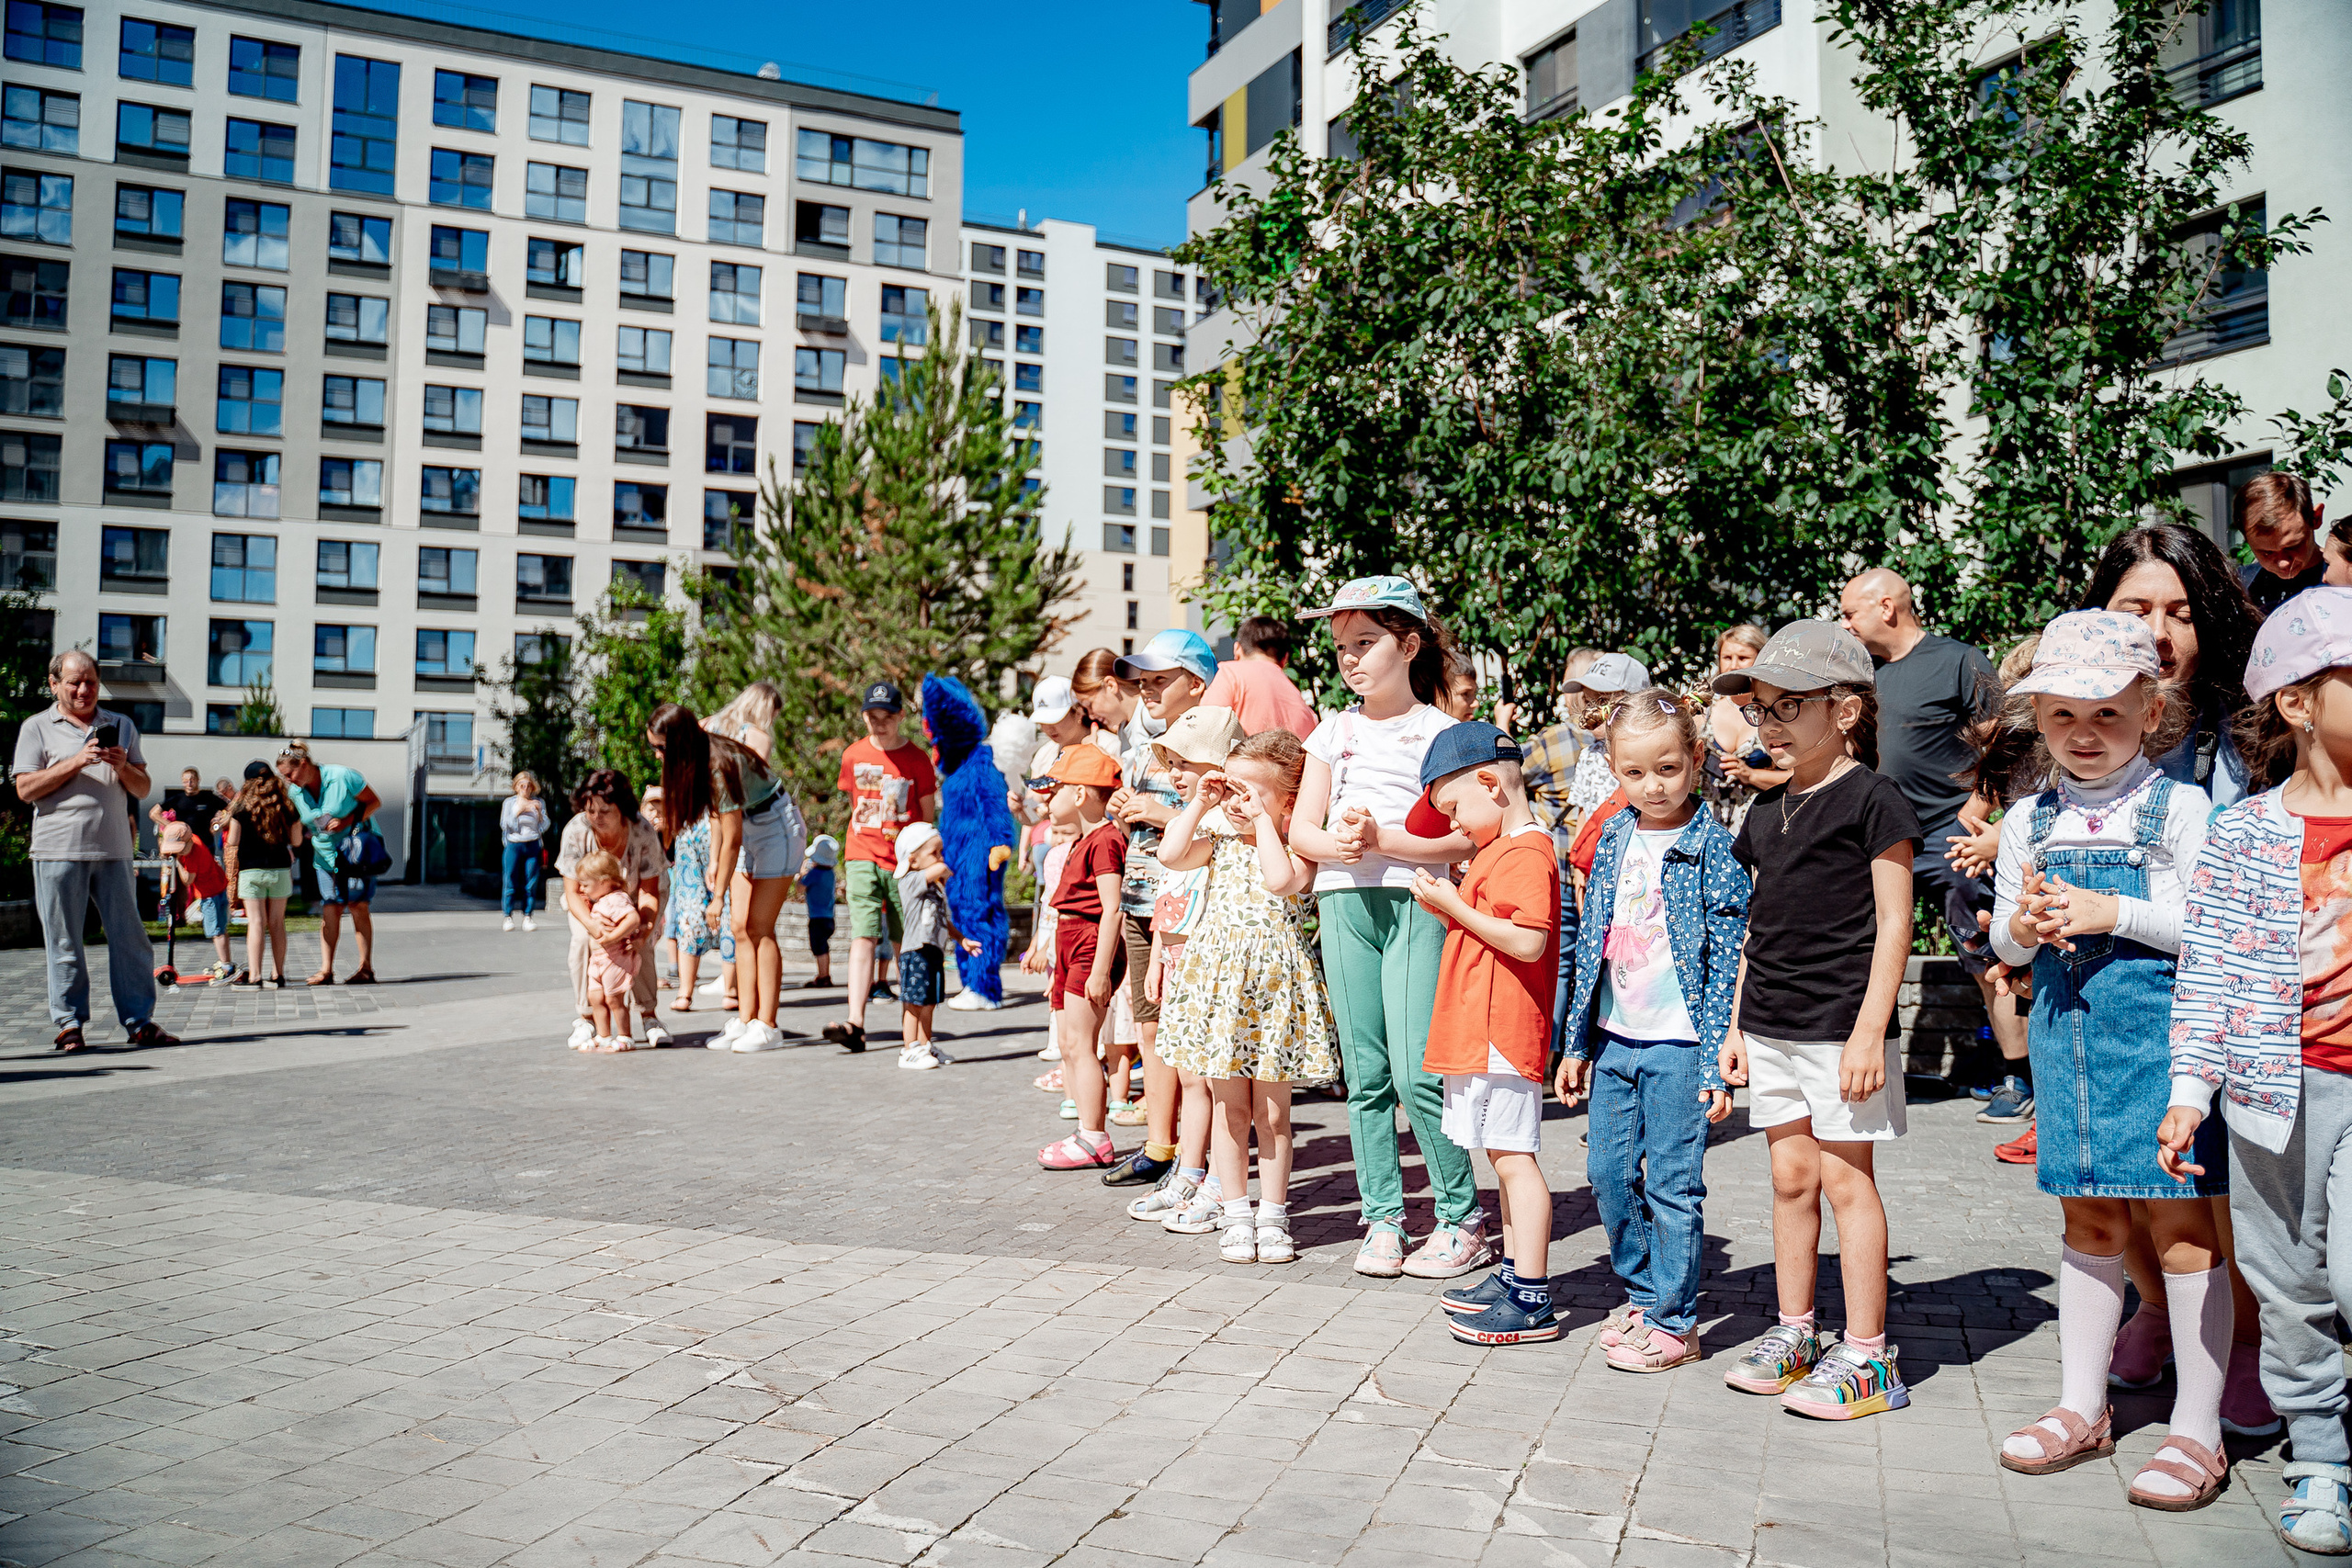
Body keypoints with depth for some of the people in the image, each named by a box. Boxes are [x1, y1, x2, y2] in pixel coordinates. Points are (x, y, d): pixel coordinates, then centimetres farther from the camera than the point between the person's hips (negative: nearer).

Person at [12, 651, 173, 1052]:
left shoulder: (121, 726, 16)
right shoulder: (36, 728, 8)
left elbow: (142, 790, 15)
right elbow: (25, 789, -3)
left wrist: (122, 767, -6)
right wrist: (76, 762, -12)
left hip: (113, 849, 3)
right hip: (59, 850, -2)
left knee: (130, 936, 0)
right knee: (63, 941, 1)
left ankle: (140, 1022, 5)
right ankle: (69, 1023, 8)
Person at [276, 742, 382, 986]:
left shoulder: (342, 776, -16)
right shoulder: (294, 792, 0)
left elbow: (374, 802, -9)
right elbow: (298, 830, 14)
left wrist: (348, 821, -21)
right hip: (325, 854, 4)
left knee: (357, 906, -7)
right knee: (330, 909, -4)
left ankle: (366, 968, -3)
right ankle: (325, 970, -6)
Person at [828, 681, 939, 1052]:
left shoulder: (916, 759, -1)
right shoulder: (853, 756, 5)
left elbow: (928, 815, 4)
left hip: (905, 861, -1)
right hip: (863, 858, 1)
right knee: (862, 937, -12)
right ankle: (855, 1023, -20)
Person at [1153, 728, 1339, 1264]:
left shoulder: (1296, 848, -4)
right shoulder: (1220, 840, 8)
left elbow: (1279, 880, -25)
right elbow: (1170, 855, -7)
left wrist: (1263, 820, -16)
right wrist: (1199, 802, -2)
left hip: (1274, 984, -3)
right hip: (1220, 981, 3)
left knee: (1272, 1110, 7)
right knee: (1228, 1107, 8)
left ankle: (1272, 1216, 17)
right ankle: (1235, 1216, 17)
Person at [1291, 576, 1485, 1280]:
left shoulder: (1439, 732, 0)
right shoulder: (1333, 731, 13)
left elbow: (1464, 838, -8)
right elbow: (1301, 830, 11)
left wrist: (1381, 839, -16)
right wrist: (1337, 845, -10)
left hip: (1418, 904, -4)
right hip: (1344, 903, 4)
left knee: (1417, 1073, -9)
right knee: (1365, 1074, 6)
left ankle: (1462, 1218, 7)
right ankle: (1383, 1217, 16)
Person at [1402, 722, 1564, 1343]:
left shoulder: (1525, 853, -15)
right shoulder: (1502, 848, 18)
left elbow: (1529, 942, -24)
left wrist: (1455, 907, -19)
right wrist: (1451, 904, 10)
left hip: (1503, 1032, -11)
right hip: (1481, 1032, 11)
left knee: (1514, 1154, -7)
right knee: (1504, 1154, 16)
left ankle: (1533, 1303, -2)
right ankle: (1515, 1276, 27)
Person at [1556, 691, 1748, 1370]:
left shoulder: (1713, 846, -8)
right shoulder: (1613, 841, 8)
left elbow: (1728, 957, -9)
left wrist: (1719, 1058, -13)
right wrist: (1577, 1042, 13)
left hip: (1679, 1043, -6)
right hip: (1614, 1038, 6)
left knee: (1672, 1182, 1)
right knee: (1608, 1173, 11)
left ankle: (1674, 1320, 15)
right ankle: (1643, 1293, 30)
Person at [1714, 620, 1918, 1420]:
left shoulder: (1872, 799, -8)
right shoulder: (1768, 810, 12)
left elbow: (1893, 924, -11)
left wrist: (1870, 1029, -16)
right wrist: (1737, 1023, 15)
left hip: (1842, 1025, -7)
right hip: (1772, 1027, 7)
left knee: (1845, 1176, -1)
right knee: (1790, 1174, 12)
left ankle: (1866, 1357, 9)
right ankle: (1794, 1334, 23)